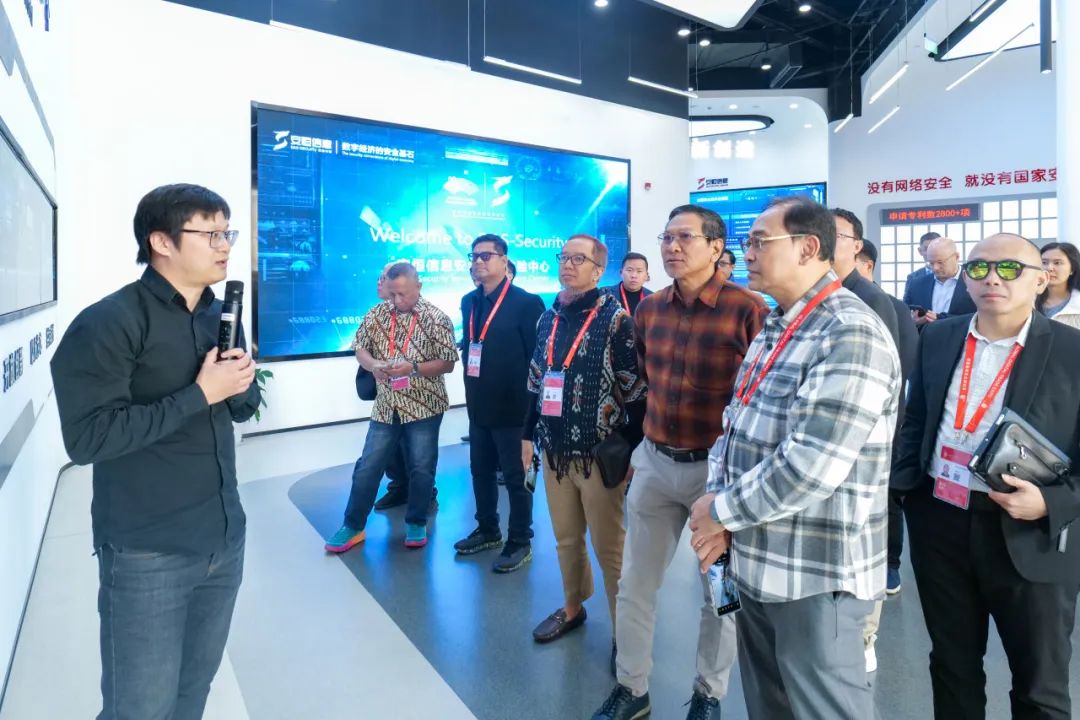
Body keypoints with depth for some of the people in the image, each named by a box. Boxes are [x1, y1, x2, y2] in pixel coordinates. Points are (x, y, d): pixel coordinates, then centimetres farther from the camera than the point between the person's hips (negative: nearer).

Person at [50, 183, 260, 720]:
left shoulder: (221, 317, 8)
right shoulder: (108, 324, -14)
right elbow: (87, 437, -21)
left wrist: (240, 385, -8)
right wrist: (199, 394, -20)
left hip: (225, 540, 6)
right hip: (147, 555, -6)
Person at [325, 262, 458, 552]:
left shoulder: (437, 319, -8)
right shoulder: (377, 313, 3)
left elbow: (448, 363, -8)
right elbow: (360, 348, 8)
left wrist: (413, 368, -22)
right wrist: (373, 364, -14)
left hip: (423, 406, -3)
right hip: (386, 406, 3)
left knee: (421, 469, 6)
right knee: (367, 467, 8)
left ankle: (416, 524, 25)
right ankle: (353, 526, 22)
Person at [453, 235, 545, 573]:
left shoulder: (527, 302, -12)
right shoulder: (469, 301, 10)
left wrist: (529, 403, -13)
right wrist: (472, 389, 9)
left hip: (512, 407, -7)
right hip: (479, 405, 7)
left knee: (515, 476, 5)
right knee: (481, 471, 18)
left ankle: (520, 542, 20)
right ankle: (487, 530, 36)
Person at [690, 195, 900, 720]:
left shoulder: (851, 334, -19)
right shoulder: (774, 328, 11)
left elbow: (812, 465, -27)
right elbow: (735, 422, 10)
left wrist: (723, 511, -15)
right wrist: (717, 500, -6)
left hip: (815, 575, -8)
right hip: (756, 562, 8)